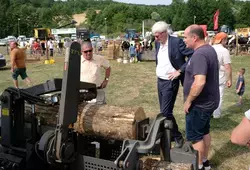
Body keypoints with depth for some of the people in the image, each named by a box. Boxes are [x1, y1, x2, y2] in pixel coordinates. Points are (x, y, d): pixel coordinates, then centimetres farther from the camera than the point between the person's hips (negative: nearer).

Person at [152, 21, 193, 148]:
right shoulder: (157, 44, 7)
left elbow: (193, 56, -18)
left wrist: (180, 71, -18)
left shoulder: (177, 42, -16)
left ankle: (178, 137, 11)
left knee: (165, 112, -8)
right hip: (160, 81, 8)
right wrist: (158, 71, 9)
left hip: (170, 82, -7)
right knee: (163, 111, 13)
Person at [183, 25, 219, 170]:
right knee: (204, 131, 20)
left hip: (199, 104, -10)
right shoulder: (209, 49, 7)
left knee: (194, 135, 4)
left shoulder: (200, 54, -26)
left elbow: (199, 82, -35)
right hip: (208, 101, 10)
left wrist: (188, 100, -23)